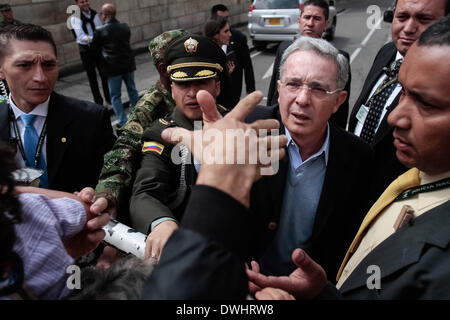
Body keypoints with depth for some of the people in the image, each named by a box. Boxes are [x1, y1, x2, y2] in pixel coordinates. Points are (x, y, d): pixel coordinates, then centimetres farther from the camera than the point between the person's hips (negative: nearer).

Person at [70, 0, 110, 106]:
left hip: (98, 47, 3)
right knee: (92, 75, 6)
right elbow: (81, 36, -19)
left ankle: (108, 98, 22)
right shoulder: (75, 18, -10)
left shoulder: (94, 14, 1)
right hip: (85, 49, -2)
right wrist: (94, 38, -34)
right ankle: (98, 101, 17)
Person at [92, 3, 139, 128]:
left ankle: (122, 122, 4)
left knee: (115, 95, 5)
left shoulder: (100, 31, -9)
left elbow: (95, 47, 4)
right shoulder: (125, 27, 2)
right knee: (132, 90, 18)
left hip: (113, 67, -4)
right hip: (128, 63, 4)